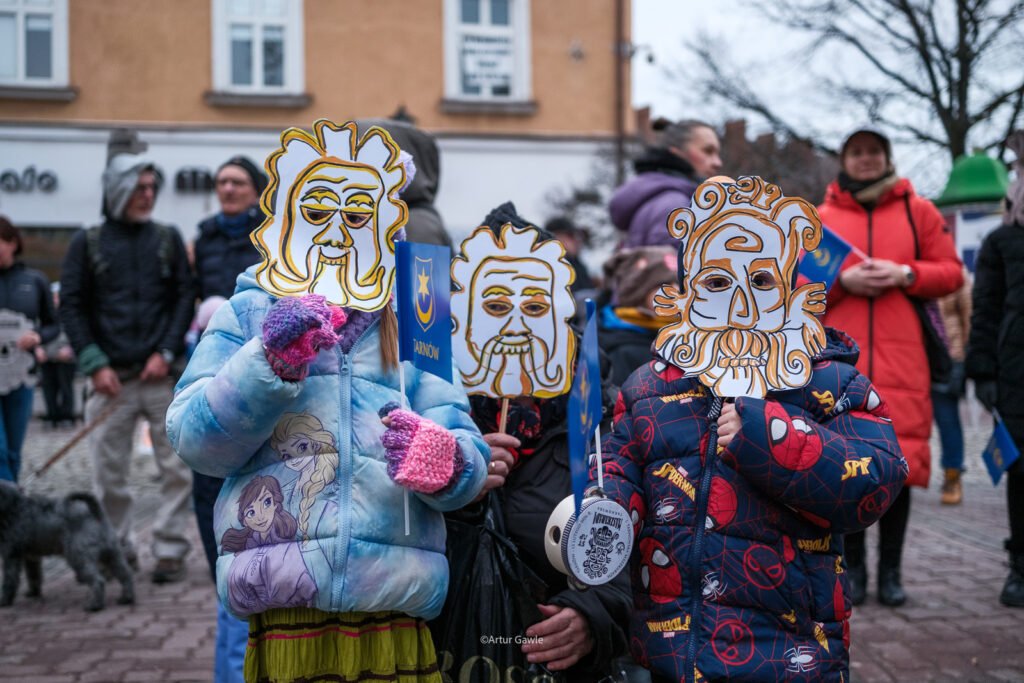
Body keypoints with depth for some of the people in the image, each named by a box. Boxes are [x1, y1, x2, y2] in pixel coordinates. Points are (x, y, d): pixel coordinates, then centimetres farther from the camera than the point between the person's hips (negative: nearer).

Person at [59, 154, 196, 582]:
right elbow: (71, 306, 4)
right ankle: (117, 551, 18)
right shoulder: (87, 243, 7)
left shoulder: (168, 239, 11)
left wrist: (167, 352, -6)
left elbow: (185, 297, 7)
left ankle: (170, 550, 5)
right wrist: (94, 363, -6)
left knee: (177, 468, -3)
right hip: (111, 378, 0)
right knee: (109, 474, 4)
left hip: (162, 375, 1)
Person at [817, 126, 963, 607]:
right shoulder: (820, 219, 13)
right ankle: (854, 567, 12)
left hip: (901, 359, 0)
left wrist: (905, 274, -9)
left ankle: (891, 570, 9)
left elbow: (950, 272, 8)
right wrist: (841, 281, -9)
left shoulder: (917, 211, 12)